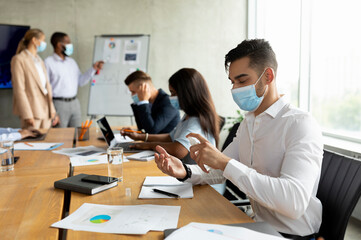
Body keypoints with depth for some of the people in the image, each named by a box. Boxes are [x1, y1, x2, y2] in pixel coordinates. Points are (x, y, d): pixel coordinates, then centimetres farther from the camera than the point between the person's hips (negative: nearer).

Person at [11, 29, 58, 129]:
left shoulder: (40, 60, 18)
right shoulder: (18, 59, -5)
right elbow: (19, 89, -11)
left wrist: (52, 110, 11)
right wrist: (27, 115, -17)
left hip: (46, 110, 7)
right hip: (32, 110, -7)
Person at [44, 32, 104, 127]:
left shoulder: (72, 62, 15)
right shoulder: (49, 62, -6)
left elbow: (81, 81, 16)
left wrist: (93, 69, 5)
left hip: (74, 102, 6)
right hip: (59, 103, -6)